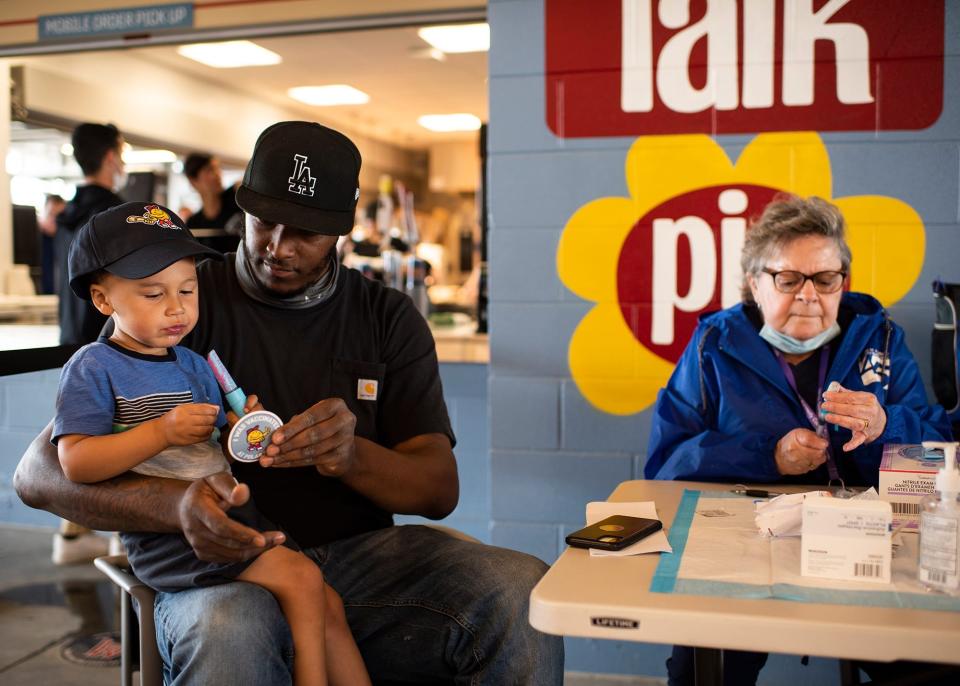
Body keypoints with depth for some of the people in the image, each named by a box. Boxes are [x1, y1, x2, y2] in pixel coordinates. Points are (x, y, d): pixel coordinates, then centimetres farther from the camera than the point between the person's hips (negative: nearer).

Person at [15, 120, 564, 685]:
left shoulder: (389, 318, 8)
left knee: (525, 591, -24)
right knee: (229, 634, -38)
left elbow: (440, 488, 1)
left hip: (362, 554, 2)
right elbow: (38, 474, -7)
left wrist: (352, 455, -23)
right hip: (224, 570, -2)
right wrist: (178, 505, -28)